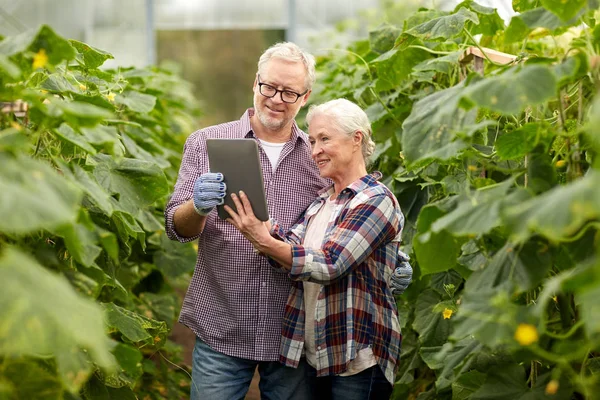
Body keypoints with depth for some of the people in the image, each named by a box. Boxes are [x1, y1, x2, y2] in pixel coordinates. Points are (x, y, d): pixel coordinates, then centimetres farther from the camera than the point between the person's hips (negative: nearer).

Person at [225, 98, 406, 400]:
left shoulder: (377, 201, -10)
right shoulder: (322, 201, 14)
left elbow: (329, 264, -21)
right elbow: (290, 245, -3)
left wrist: (263, 242, -28)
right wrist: (255, 221, -20)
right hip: (315, 355, 7)